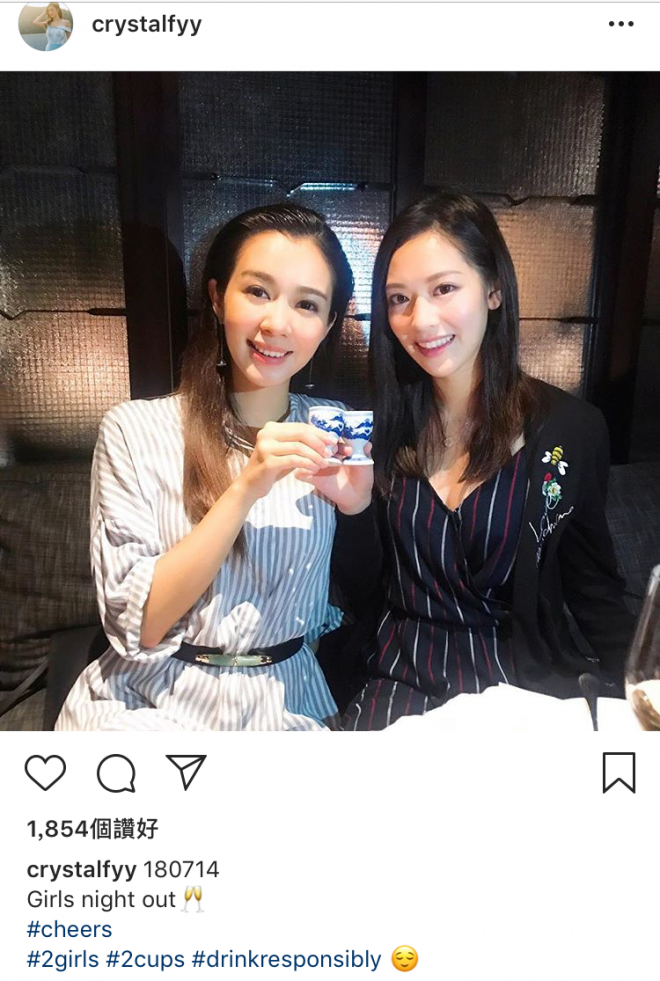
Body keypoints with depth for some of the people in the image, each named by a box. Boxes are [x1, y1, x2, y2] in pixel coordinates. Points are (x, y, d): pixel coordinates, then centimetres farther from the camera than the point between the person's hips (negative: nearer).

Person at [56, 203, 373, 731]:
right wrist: (245, 490, -21)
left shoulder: (331, 433, 4)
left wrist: (357, 504, -8)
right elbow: (137, 623, -12)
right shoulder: (135, 429, -6)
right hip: (150, 704, -2)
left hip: (287, 707, 3)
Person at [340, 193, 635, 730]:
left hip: (524, 679, 1)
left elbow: (594, 587, 4)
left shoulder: (571, 428, -7)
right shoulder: (380, 423, -3)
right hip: (398, 679, 0)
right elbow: (363, 580, 0)